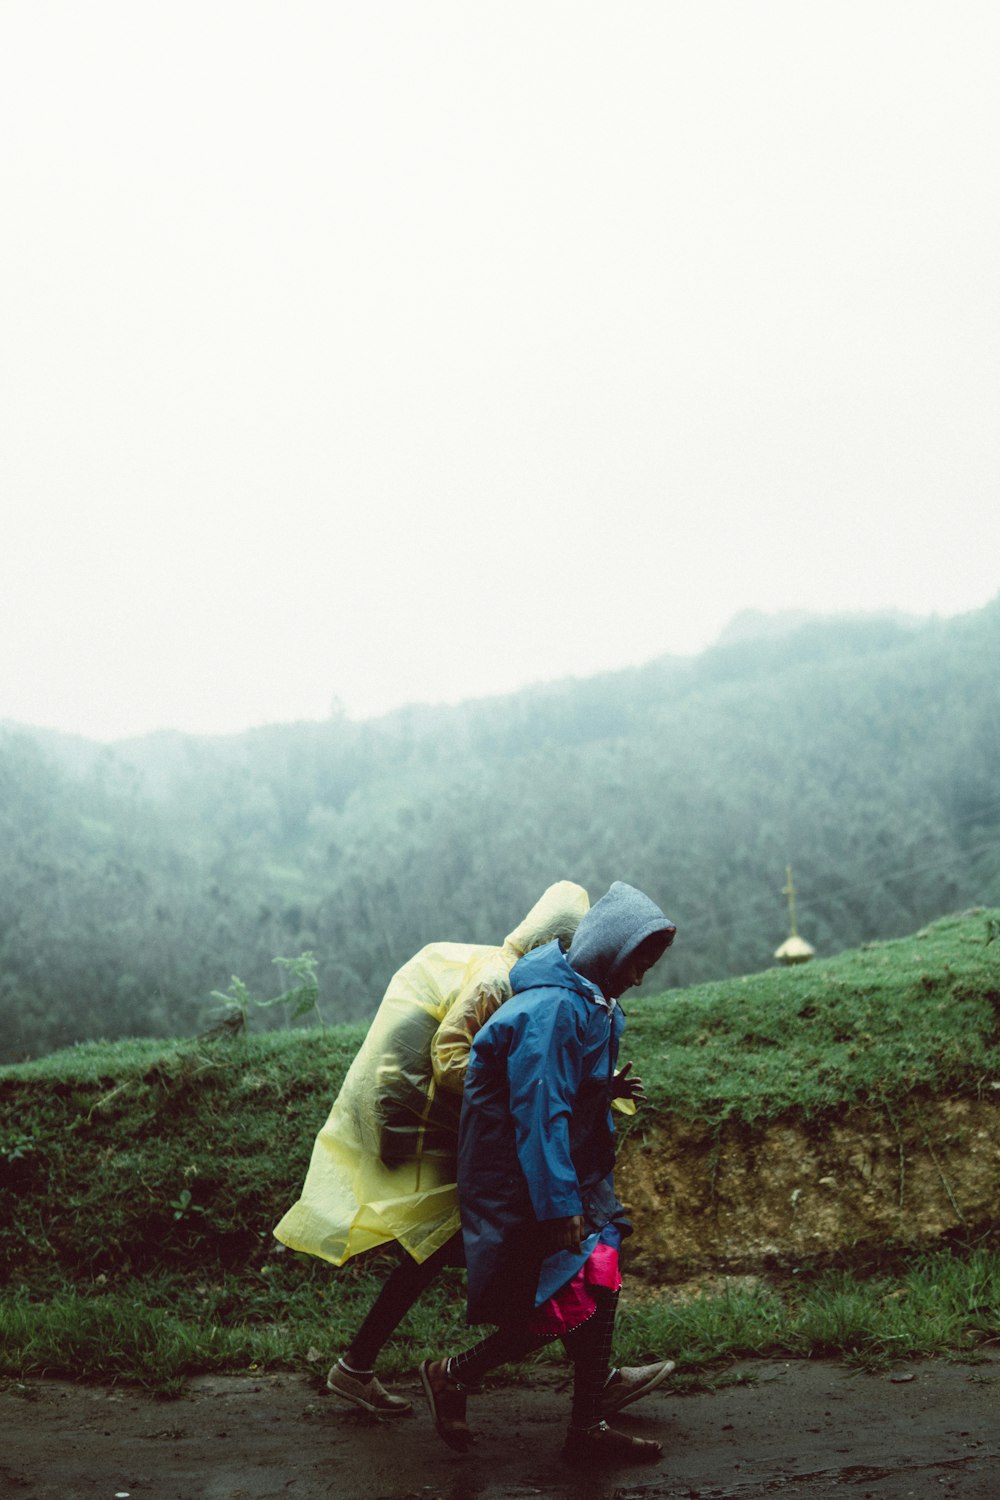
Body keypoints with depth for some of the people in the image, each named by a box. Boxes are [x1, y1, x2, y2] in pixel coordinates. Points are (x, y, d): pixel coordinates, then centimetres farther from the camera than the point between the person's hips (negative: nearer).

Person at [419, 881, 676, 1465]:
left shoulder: (588, 1002, 9)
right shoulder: (552, 1010, -23)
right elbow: (537, 1112, -25)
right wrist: (558, 1205, -25)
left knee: (598, 1286, 6)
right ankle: (453, 1376, 11)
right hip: (523, 1185, -10)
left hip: (569, 1172, 10)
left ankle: (590, 1427, 16)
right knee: (565, 1304, -7)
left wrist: (607, 1088, 4)